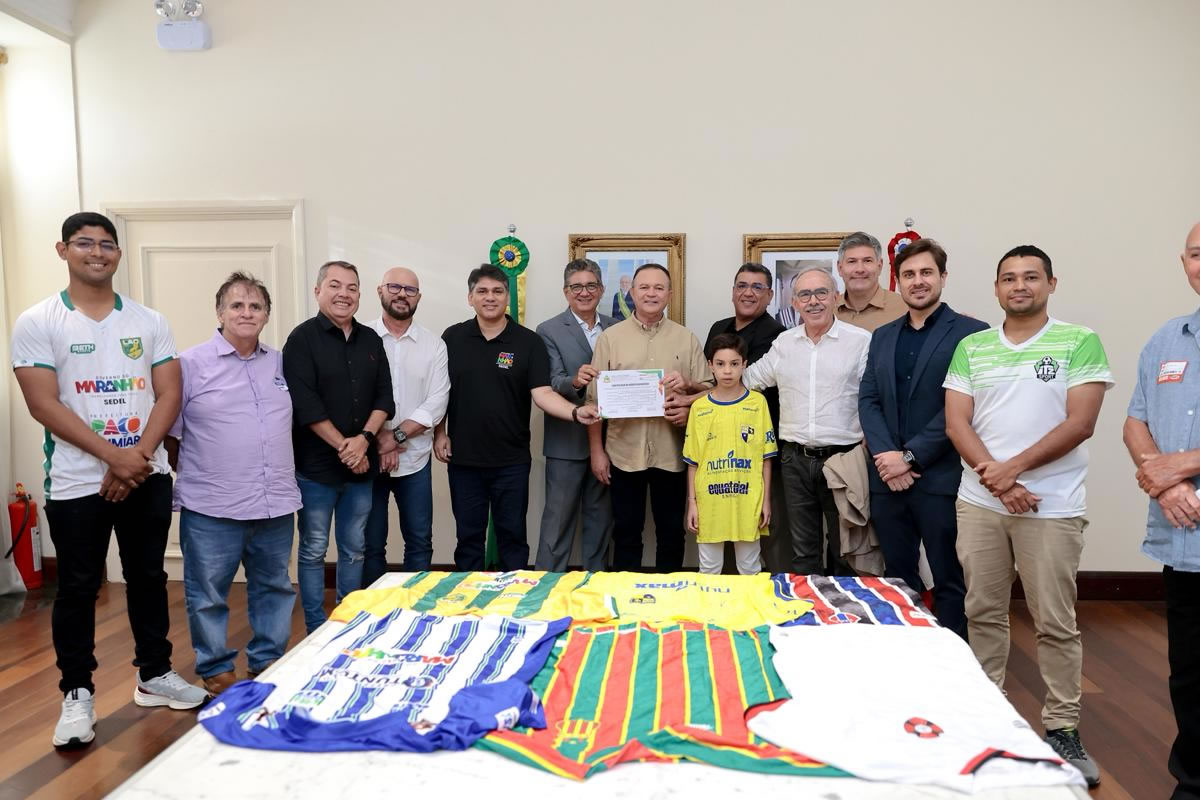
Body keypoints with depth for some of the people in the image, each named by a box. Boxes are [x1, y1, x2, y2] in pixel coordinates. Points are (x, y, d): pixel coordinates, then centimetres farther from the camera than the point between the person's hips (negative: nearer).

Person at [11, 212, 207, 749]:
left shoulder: (149, 322, 6)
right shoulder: (37, 323, -3)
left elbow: (169, 394, 1)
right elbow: (43, 405, -10)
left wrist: (139, 454, -13)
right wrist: (112, 457, -17)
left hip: (147, 476, 3)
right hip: (77, 481, -3)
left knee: (148, 578, 12)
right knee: (78, 588, 6)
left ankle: (154, 675, 27)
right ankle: (77, 694, 20)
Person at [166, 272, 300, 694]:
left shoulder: (281, 363, 9)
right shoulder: (191, 364, -5)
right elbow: (168, 435, -1)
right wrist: (196, 478, 1)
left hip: (276, 505, 5)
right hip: (212, 510, -4)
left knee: (275, 588, 15)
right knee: (208, 595, 7)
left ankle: (268, 661, 31)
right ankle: (216, 669, 24)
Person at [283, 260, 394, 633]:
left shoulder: (371, 340, 10)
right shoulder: (303, 338, -6)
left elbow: (384, 397, 5)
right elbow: (305, 403, -14)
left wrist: (364, 439, -10)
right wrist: (342, 446, -16)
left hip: (361, 465, 5)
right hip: (316, 466, -5)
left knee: (354, 548, 14)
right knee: (313, 550, 5)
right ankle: (317, 630, 17)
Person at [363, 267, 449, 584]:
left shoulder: (434, 344, 3)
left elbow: (437, 402, -5)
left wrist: (397, 436, -14)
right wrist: (380, 439, -12)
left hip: (415, 459, 1)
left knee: (419, 541, 8)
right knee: (370, 543, 8)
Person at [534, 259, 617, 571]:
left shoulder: (616, 328, 9)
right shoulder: (549, 331, -4)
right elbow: (552, 383, -14)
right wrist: (575, 381, -36)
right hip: (567, 441, -4)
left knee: (600, 517, 15)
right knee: (558, 520, 3)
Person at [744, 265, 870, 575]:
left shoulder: (861, 341, -5)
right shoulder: (784, 342, 9)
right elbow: (745, 381, 16)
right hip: (796, 459, 4)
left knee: (844, 552, 9)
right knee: (801, 551, 13)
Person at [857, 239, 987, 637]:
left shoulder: (971, 332, -2)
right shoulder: (882, 336, 15)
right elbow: (868, 400, 8)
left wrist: (910, 457, -13)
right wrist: (886, 456, -8)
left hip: (941, 479, -4)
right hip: (887, 479, 5)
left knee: (950, 582, 5)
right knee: (898, 579, 13)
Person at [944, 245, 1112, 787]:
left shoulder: (1080, 342, 0)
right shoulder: (970, 348, 8)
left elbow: (1080, 423, -8)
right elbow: (956, 423, 2)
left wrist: (1013, 467, -15)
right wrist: (994, 477, -11)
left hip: (1052, 506, -3)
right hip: (979, 502, 3)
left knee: (1055, 623, 4)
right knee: (983, 613, 10)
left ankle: (1062, 728, 17)